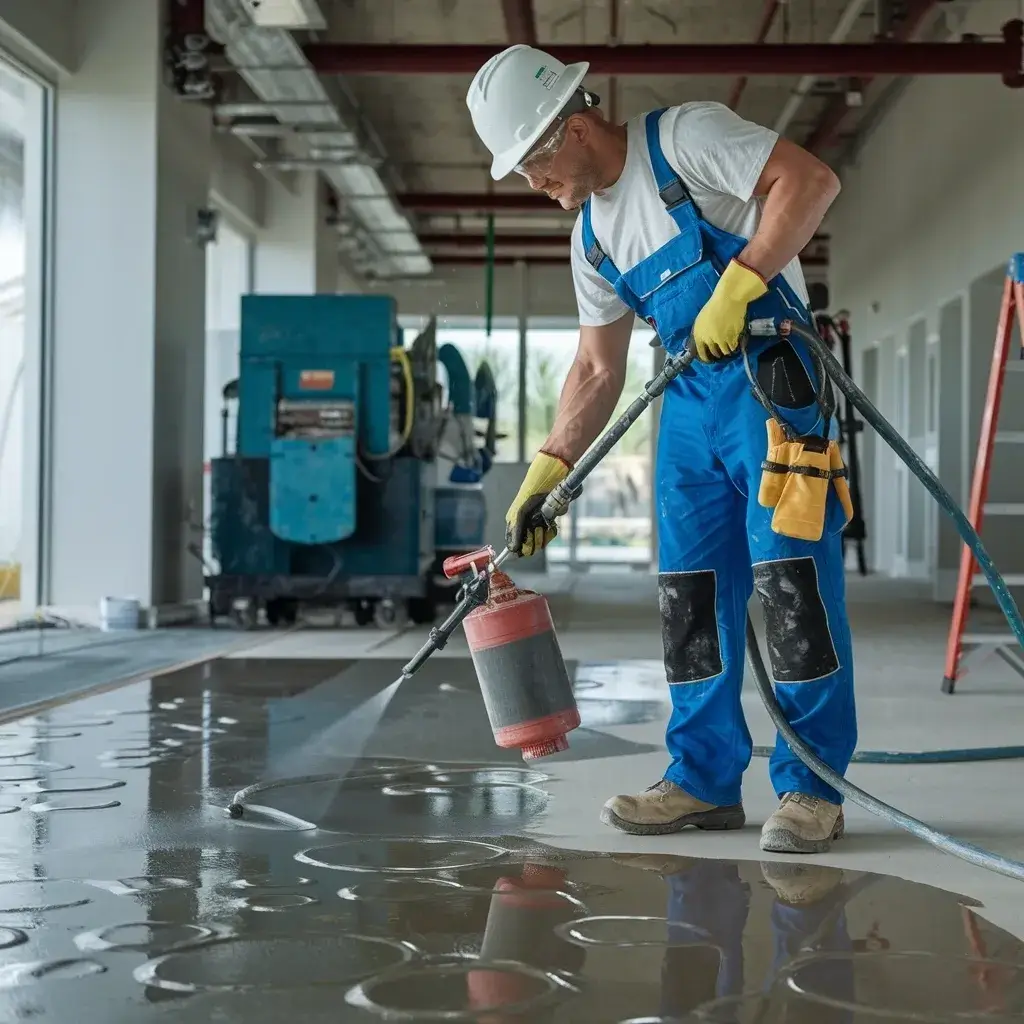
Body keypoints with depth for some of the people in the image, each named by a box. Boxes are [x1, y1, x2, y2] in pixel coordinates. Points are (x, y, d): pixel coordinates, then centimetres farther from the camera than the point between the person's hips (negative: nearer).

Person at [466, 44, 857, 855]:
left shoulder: (684, 137, -6)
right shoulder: (593, 237, 16)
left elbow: (810, 179, -17)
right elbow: (597, 371, 18)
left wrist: (736, 285, -23)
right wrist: (545, 475, 11)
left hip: (774, 382, -8)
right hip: (689, 400, 8)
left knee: (790, 574, -11)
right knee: (691, 589, 6)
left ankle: (811, 788, -4)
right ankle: (705, 780, 14)